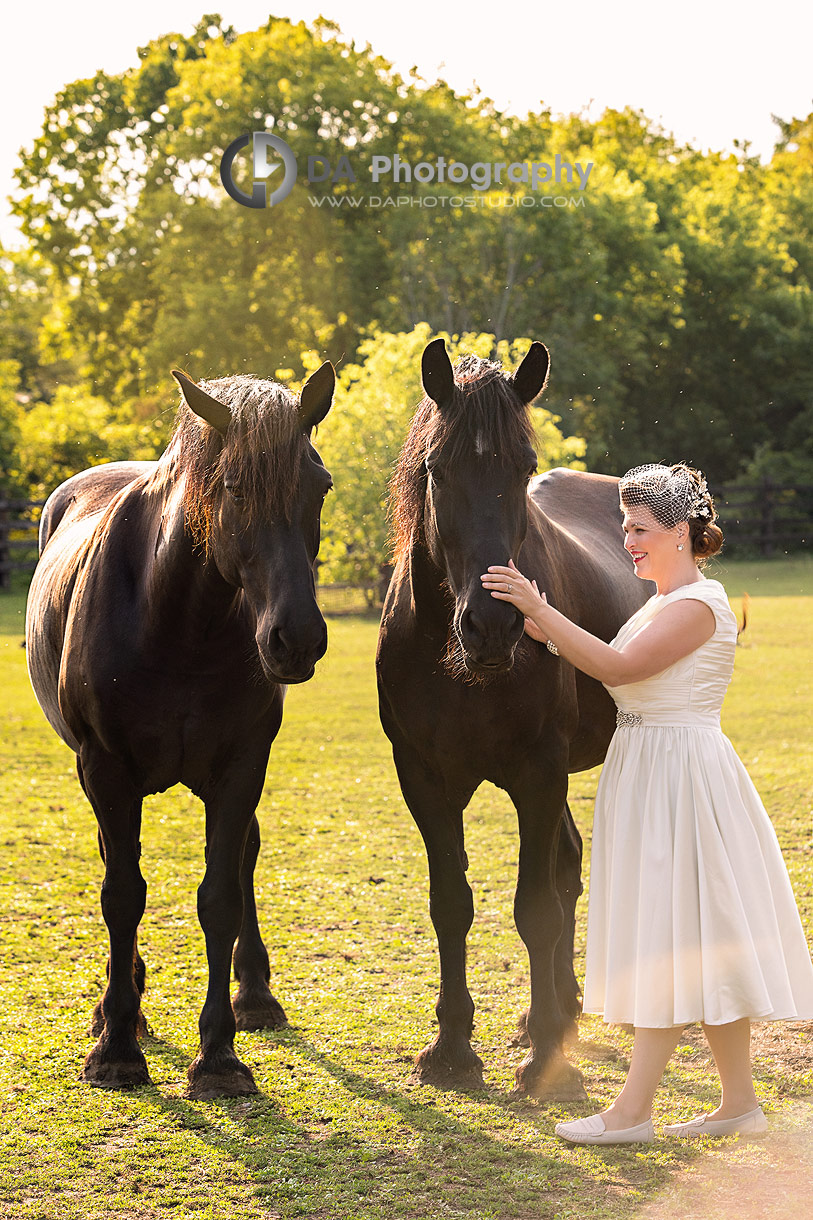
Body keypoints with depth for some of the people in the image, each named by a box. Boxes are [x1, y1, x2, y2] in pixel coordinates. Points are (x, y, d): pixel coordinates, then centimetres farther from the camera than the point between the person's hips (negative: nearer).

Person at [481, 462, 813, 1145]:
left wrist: (540, 609, -24)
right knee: (700, 945, 11)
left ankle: (633, 1112, -5)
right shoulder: (664, 603, 17)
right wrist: (546, 632, 2)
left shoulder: (699, 604, -14)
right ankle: (739, 1103, 17)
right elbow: (613, 672, 13)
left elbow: (619, 666, -23)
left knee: (673, 936, -7)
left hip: (681, 775, -10)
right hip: (650, 773, 10)